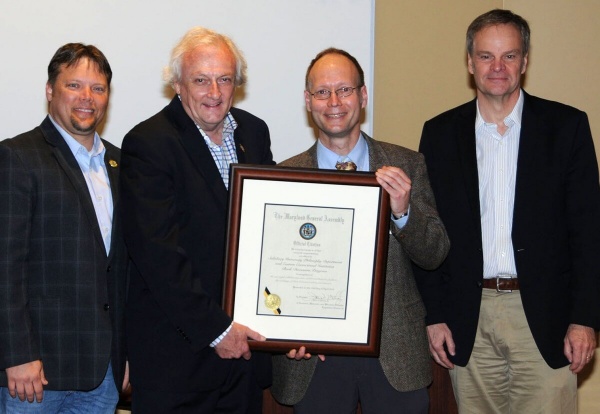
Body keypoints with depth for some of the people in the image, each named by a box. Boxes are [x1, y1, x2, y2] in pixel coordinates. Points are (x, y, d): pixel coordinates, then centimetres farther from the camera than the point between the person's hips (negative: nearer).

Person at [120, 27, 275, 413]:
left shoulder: (255, 131, 7)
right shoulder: (148, 143, -12)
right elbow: (158, 254, -18)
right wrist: (215, 328, -17)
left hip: (246, 336, 6)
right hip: (177, 347, -5)